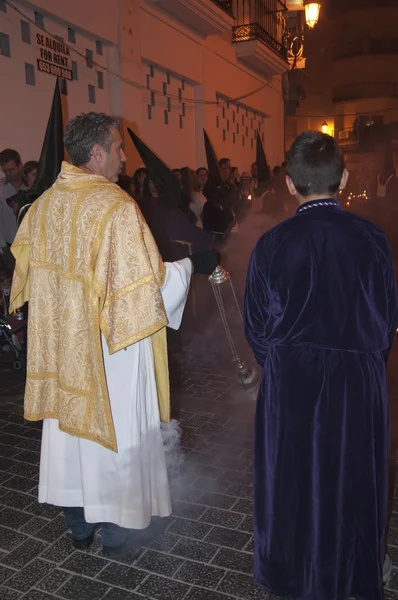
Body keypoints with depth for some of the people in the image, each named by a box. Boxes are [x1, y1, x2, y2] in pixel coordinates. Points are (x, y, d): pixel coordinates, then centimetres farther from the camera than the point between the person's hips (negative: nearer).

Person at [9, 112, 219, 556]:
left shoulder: (44, 204, 1)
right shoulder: (116, 207, -20)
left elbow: (29, 265, 11)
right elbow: (144, 281, -20)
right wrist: (191, 265, -6)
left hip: (61, 341, 6)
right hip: (109, 344, -6)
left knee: (72, 424, 18)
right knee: (114, 428, 11)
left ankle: (78, 525, 36)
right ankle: (116, 531, 29)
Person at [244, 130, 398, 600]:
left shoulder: (273, 244, -13)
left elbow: (257, 327, -5)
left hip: (291, 384, -1)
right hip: (360, 385, 2)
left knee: (294, 479, 17)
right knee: (353, 479, 20)